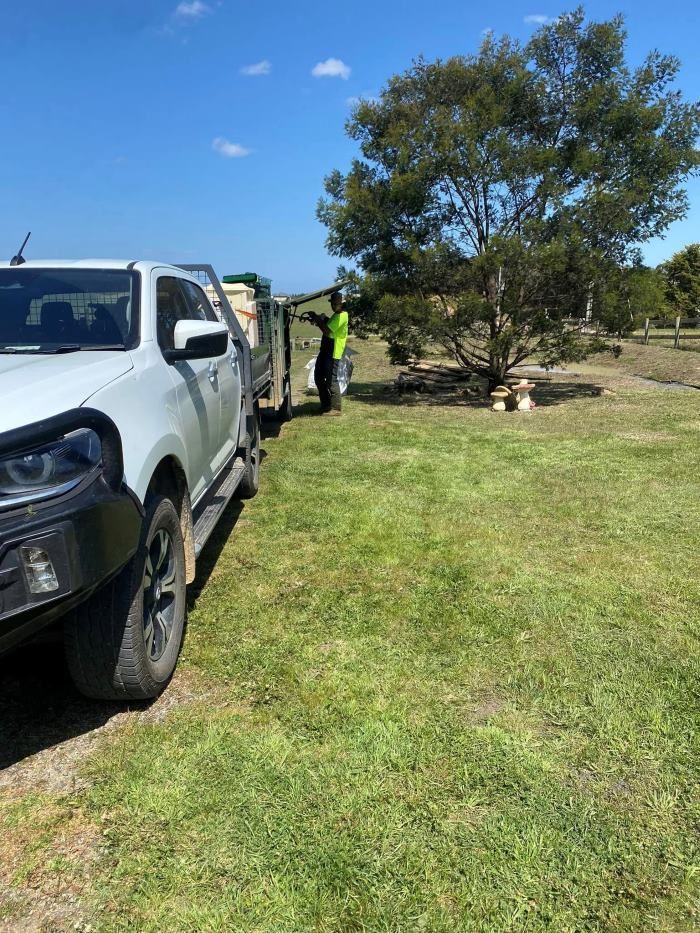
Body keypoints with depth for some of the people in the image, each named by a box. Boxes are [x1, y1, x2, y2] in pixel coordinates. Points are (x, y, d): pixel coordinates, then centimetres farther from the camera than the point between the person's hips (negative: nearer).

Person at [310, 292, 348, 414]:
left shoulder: (342, 316, -14)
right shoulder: (336, 315, 18)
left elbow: (327, 330, -21)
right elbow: (327, 327, 24)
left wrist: (318, 319, -10)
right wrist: (319, 320, 8)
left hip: (333, 353, -10)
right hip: (325, 350, 11)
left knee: (331, 379, -9)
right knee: (319, 377, 14)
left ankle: (335, 408, -3)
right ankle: (325, 405, 23)